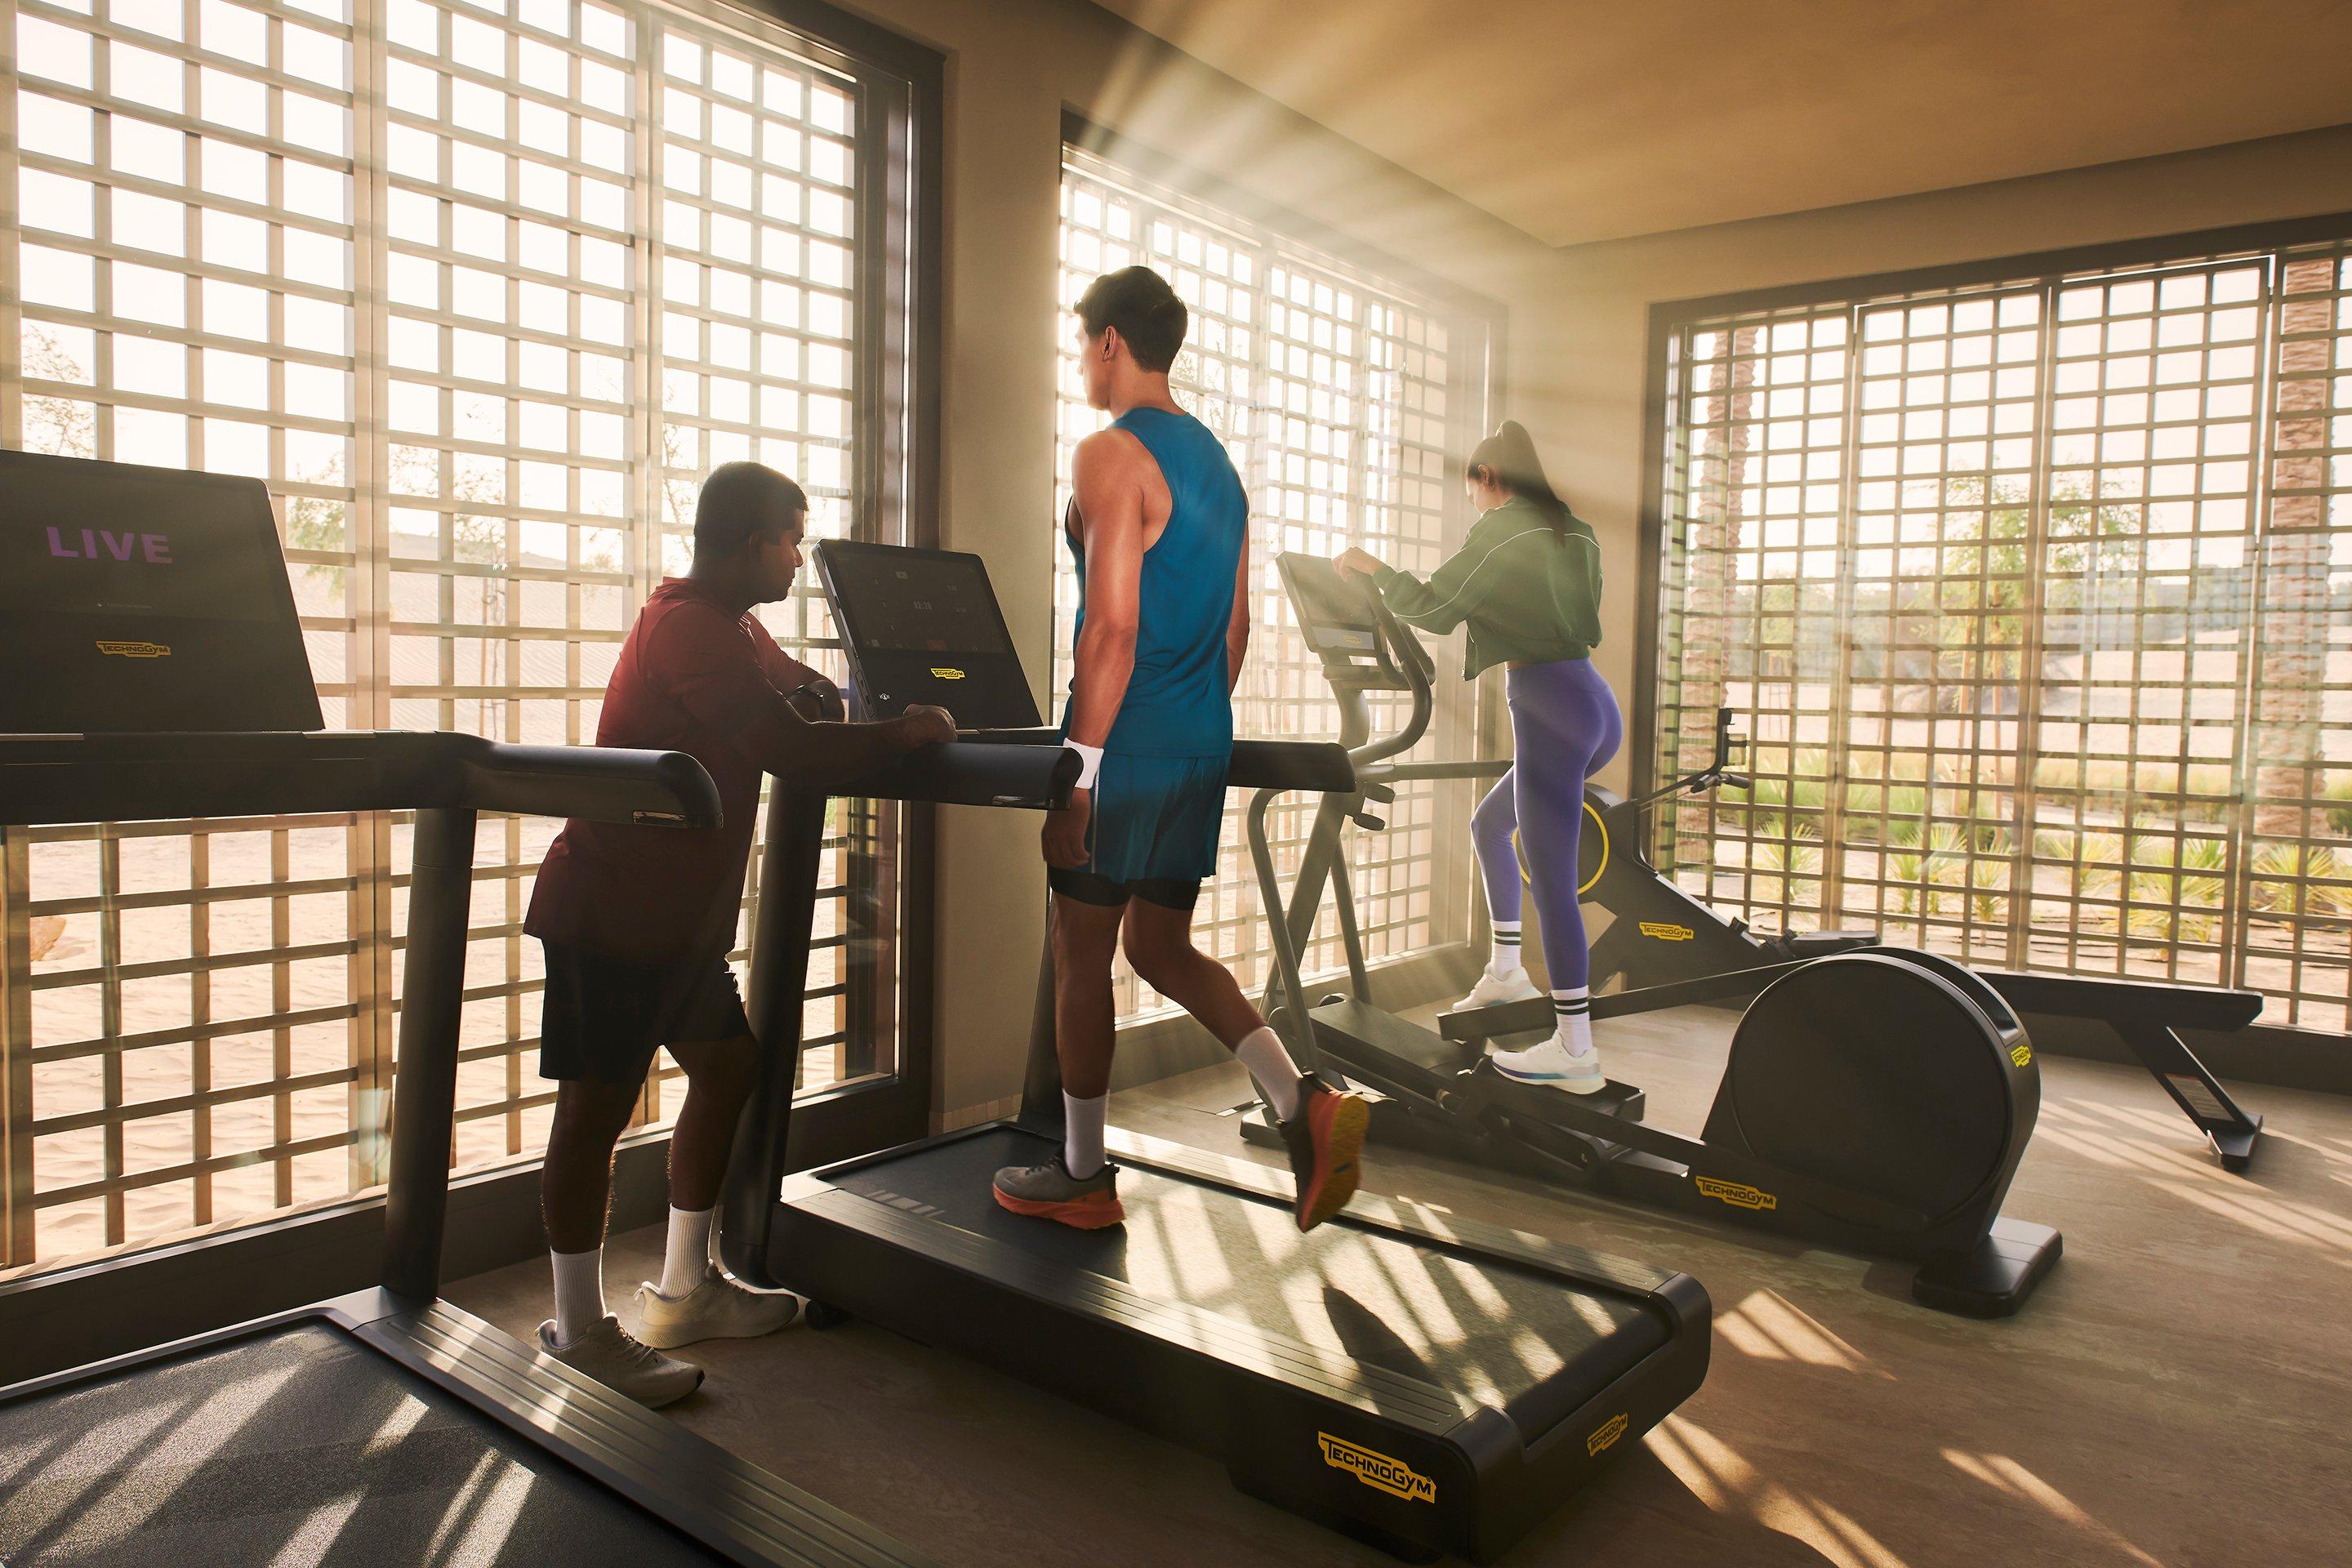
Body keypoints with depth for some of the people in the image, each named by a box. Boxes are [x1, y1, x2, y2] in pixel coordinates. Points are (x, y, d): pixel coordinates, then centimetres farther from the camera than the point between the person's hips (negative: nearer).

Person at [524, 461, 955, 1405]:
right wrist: (904, 734, -13)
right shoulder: (691, 629, -19)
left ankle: (683, 1292, 26)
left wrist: (885, 721, -1)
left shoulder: (726, 627, 15)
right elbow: (796, 753, -25)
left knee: (728, 1066, 14)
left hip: (677, 912, 11)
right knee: (600, 1103, -3)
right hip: (611, 911, -11)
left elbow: (806, 698, 16)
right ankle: (579, 1337, 10)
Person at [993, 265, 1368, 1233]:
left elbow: (1113, 626, -20)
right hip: (1204, 749, 8)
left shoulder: (1112, 456, -11)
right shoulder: (1217, 462, 16)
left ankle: (1081, 1177, 19)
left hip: (1128, 749, -8)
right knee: (1162, 947, 16)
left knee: (1082, 954, 6)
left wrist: (1076, 770, -18)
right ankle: (1303, 1106, 1)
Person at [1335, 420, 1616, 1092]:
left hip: (1550, 708, -9)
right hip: (1597, 707, 9)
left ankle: (1575, 1050, -6)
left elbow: (1433, 609, -7)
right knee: (1489, 824, 25)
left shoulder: (1501, 529, -4)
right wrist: (1484, 636, 31)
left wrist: (1371, 567, 7)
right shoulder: (1575, 532, 18)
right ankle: (1505, 971, 29)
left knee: (1551, 879, -8)